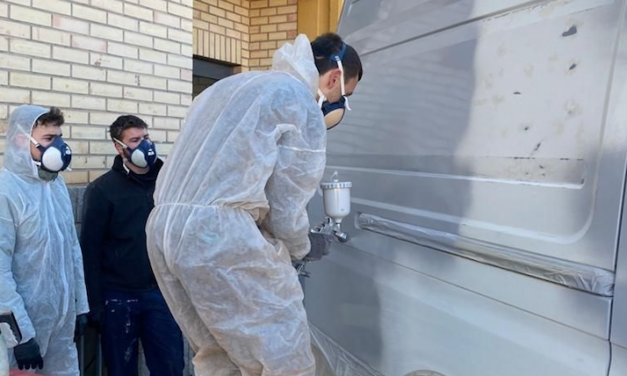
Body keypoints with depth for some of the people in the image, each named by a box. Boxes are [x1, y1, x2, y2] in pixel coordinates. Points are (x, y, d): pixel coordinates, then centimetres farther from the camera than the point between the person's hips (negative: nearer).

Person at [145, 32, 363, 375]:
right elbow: (285, 207, -4)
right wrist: (303, 247, 17)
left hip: (163, 228, 9)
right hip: (220, 233, -9)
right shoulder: (302, 101, -2)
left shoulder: (230, 85, 24)